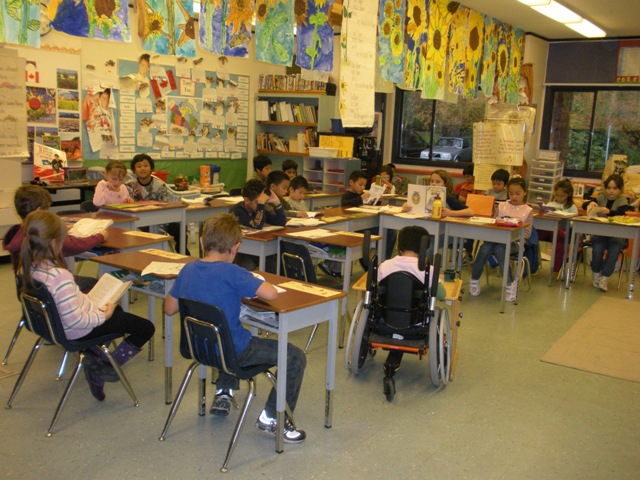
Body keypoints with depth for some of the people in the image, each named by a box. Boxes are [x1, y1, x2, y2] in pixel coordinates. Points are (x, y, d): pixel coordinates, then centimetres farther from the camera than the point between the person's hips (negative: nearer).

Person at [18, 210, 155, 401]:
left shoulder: (26, 268, -9)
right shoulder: (59, 276, -36)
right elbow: (75, 320, -33)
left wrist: (83, 298, 5)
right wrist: (104, 315, -18)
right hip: (77, 331, -9)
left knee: (117, 309, 34)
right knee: (145, 328, 0)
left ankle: (94, 355, 20)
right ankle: (102, 370, 5)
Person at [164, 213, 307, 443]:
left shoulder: (187, 270, -3)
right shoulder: (231, 273, -23)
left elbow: (169, 309, 7)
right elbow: (271, 293, -30)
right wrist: (254, 284, -9)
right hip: (233, 352, -7)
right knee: (296, 358, 2)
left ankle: (223, 393, 38)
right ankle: (272, 418, 6)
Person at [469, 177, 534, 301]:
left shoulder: (528, 211, 9)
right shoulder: (502, 206, 17)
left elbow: (527, 234, 3)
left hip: (514, 241, -3)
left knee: (499, 250, -36)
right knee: (485, 248, -31)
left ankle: (510, 282, -17)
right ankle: (474, 279, -12)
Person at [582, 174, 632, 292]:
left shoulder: (623, 200, 3)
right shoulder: (601, 197, 10)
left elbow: (621, 213, -17)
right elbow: (584, 205, 1)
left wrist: (609, 211, -37)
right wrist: (590, 203, -23)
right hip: (599, 232, 1)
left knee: (614, 250, -30)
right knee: (598, 247, -29)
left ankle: (605, 277, -19)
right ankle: (596, 274, -7)